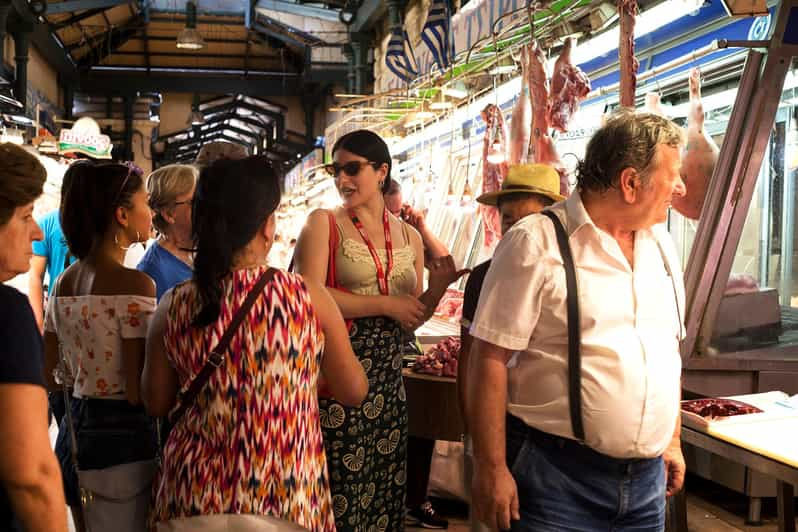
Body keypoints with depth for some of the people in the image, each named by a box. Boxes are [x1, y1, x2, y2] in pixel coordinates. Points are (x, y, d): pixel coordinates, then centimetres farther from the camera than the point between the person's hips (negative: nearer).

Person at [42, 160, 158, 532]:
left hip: (75, 430, 8)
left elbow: (49, 375, 11)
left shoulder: (64, 282, 6)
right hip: (122, 433, -7)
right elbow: (139, 392, -19)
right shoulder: (135, 285, -17)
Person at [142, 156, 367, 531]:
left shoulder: (174, 306, -9)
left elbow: (156, 403, 4)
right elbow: (354, 392, -3)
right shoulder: (308, 297, -15)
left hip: (195, 490, 2)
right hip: (286, 498, -1)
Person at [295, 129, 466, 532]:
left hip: (388, 378, 5)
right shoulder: (323, 223, -2)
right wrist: (386, 305, -14)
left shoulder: (410, 237, 11)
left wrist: (436, 289, -4)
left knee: (383, 491, 12)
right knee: (337, 496, 0)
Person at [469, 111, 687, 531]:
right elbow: (489, 359, -14)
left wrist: (672, 440, 18)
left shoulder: (659, 243, 9)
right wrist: (492, 468, -15)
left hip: (647, 476, 7)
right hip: (557, 473, -6)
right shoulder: (536, 243, -12)